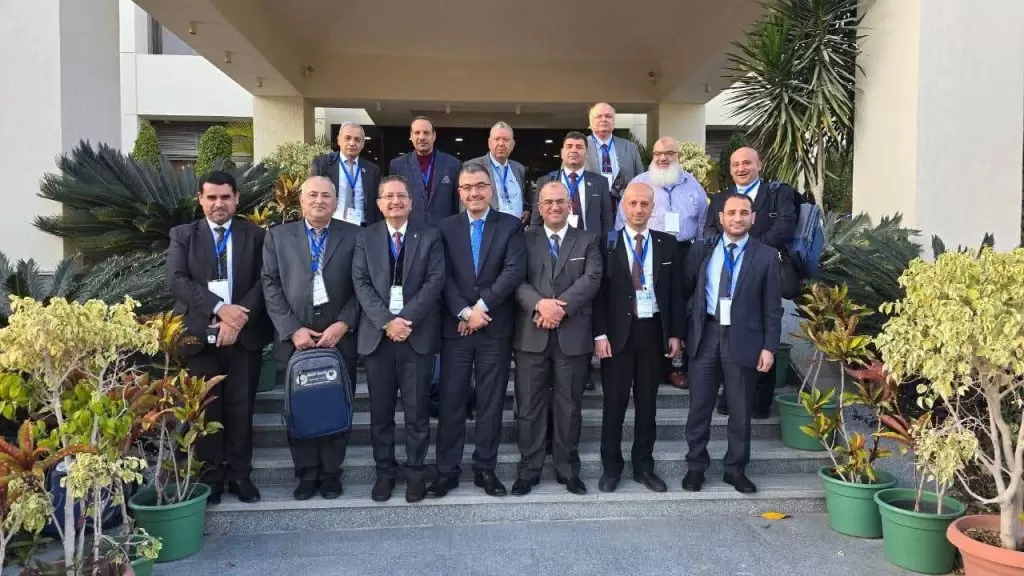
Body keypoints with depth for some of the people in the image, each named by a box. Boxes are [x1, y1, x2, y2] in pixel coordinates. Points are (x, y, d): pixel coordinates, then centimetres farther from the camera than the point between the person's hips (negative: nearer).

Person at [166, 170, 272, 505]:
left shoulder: (255, 235, 7)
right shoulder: (183, 235, 7)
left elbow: (264, 282, -2)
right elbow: (177, 281, -6)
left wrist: (239, 318, -16)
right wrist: (220, 308, -18)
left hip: (244, 334, 0)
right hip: (199, 335, 0)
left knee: (241, 408, 5)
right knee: (205, 409, 6)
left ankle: (239, 474, 16)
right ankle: (211, 475, 16)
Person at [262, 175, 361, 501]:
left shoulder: (354, 236, 4)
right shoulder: (278, 236, 8)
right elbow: (271, 286, 1)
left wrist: (343, 325, -12)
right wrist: (292, 330, -8)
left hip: (340, 336, -1)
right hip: (296, 337, 1)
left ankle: (331, 472, 18)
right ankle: (307, 473, 20)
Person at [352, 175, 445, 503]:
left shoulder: (430, 237, 5)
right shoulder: (365, 238, 9)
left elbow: (435, 281, -5)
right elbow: (361, 284, 0)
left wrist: (407, 319, -15)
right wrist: (386, 322, -14)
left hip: (418, 335, -1)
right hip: (377, 335, 1)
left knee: (417, 410, 4)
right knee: (380, 411, 8)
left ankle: (415, 472, 17)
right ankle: (384, 471, 21)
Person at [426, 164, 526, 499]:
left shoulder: (510, 226, 3)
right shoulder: (446, 228, 7)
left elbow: (515, 271, -9)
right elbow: (443, 277, -1)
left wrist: (482, 305, -15)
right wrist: (464, 312, -14)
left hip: (496, 328, -1)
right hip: (455, 327, 1)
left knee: (491, 402, 7)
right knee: (451, 401, 4)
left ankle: (485, 469, 18)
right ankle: (447, 470, 13)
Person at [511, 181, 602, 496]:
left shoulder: (588, 240, 9)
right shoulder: (525, 239, 9)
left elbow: (591, 280, -5)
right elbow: (517, 280, -3)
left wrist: (561, 307, -17)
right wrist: (540, 304, -21)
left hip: (573, 335, 0)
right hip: (532, 335, 0)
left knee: (569, 406, 8)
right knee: (529, 406, 5)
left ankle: (568, 469, 20)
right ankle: (529, 469, 15)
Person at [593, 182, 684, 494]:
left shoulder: (667, 244, 6)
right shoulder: (607, 243, -2)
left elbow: (676, 291, 7)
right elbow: (599, 292, -4)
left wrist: (675, 333, 3)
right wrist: (600, 334, -10)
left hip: (653, 331, 2)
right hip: (618, 332, -2)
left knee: (647, 402, 11)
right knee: (614, 402, 5)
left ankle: (643, 465, 23)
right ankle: (611, 466, 18)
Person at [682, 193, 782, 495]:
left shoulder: (766, 256, 0)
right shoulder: (703, 250, 5)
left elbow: (772, 308, 0)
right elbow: (684, 288, 9)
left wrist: (769, 347, -5)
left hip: (743, 340, -1)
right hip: (705, 335, 1)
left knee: (740, 410, 9)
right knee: (699, 406, 8)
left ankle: (736, 469, 24)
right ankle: (696, 466, 22)